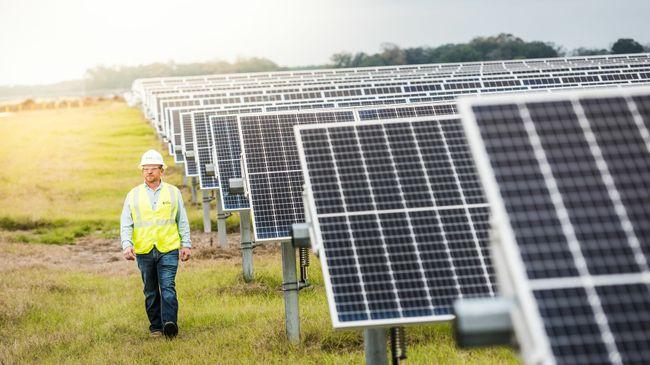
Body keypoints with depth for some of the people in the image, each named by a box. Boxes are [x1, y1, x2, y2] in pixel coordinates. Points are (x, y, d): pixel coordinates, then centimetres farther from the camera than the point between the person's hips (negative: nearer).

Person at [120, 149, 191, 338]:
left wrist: (186, 244, 4)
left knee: (168, 287, -14)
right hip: (144, 251, 2)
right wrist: (127, 244, -11)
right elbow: (126, 223, 4)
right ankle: (155, 327, 16)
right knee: (151, 291, 8)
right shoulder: (133, 195, 8)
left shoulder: (173, 192, 8)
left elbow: (183, 221, 11)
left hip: (168, 249, -2)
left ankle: (170, 324, -22)